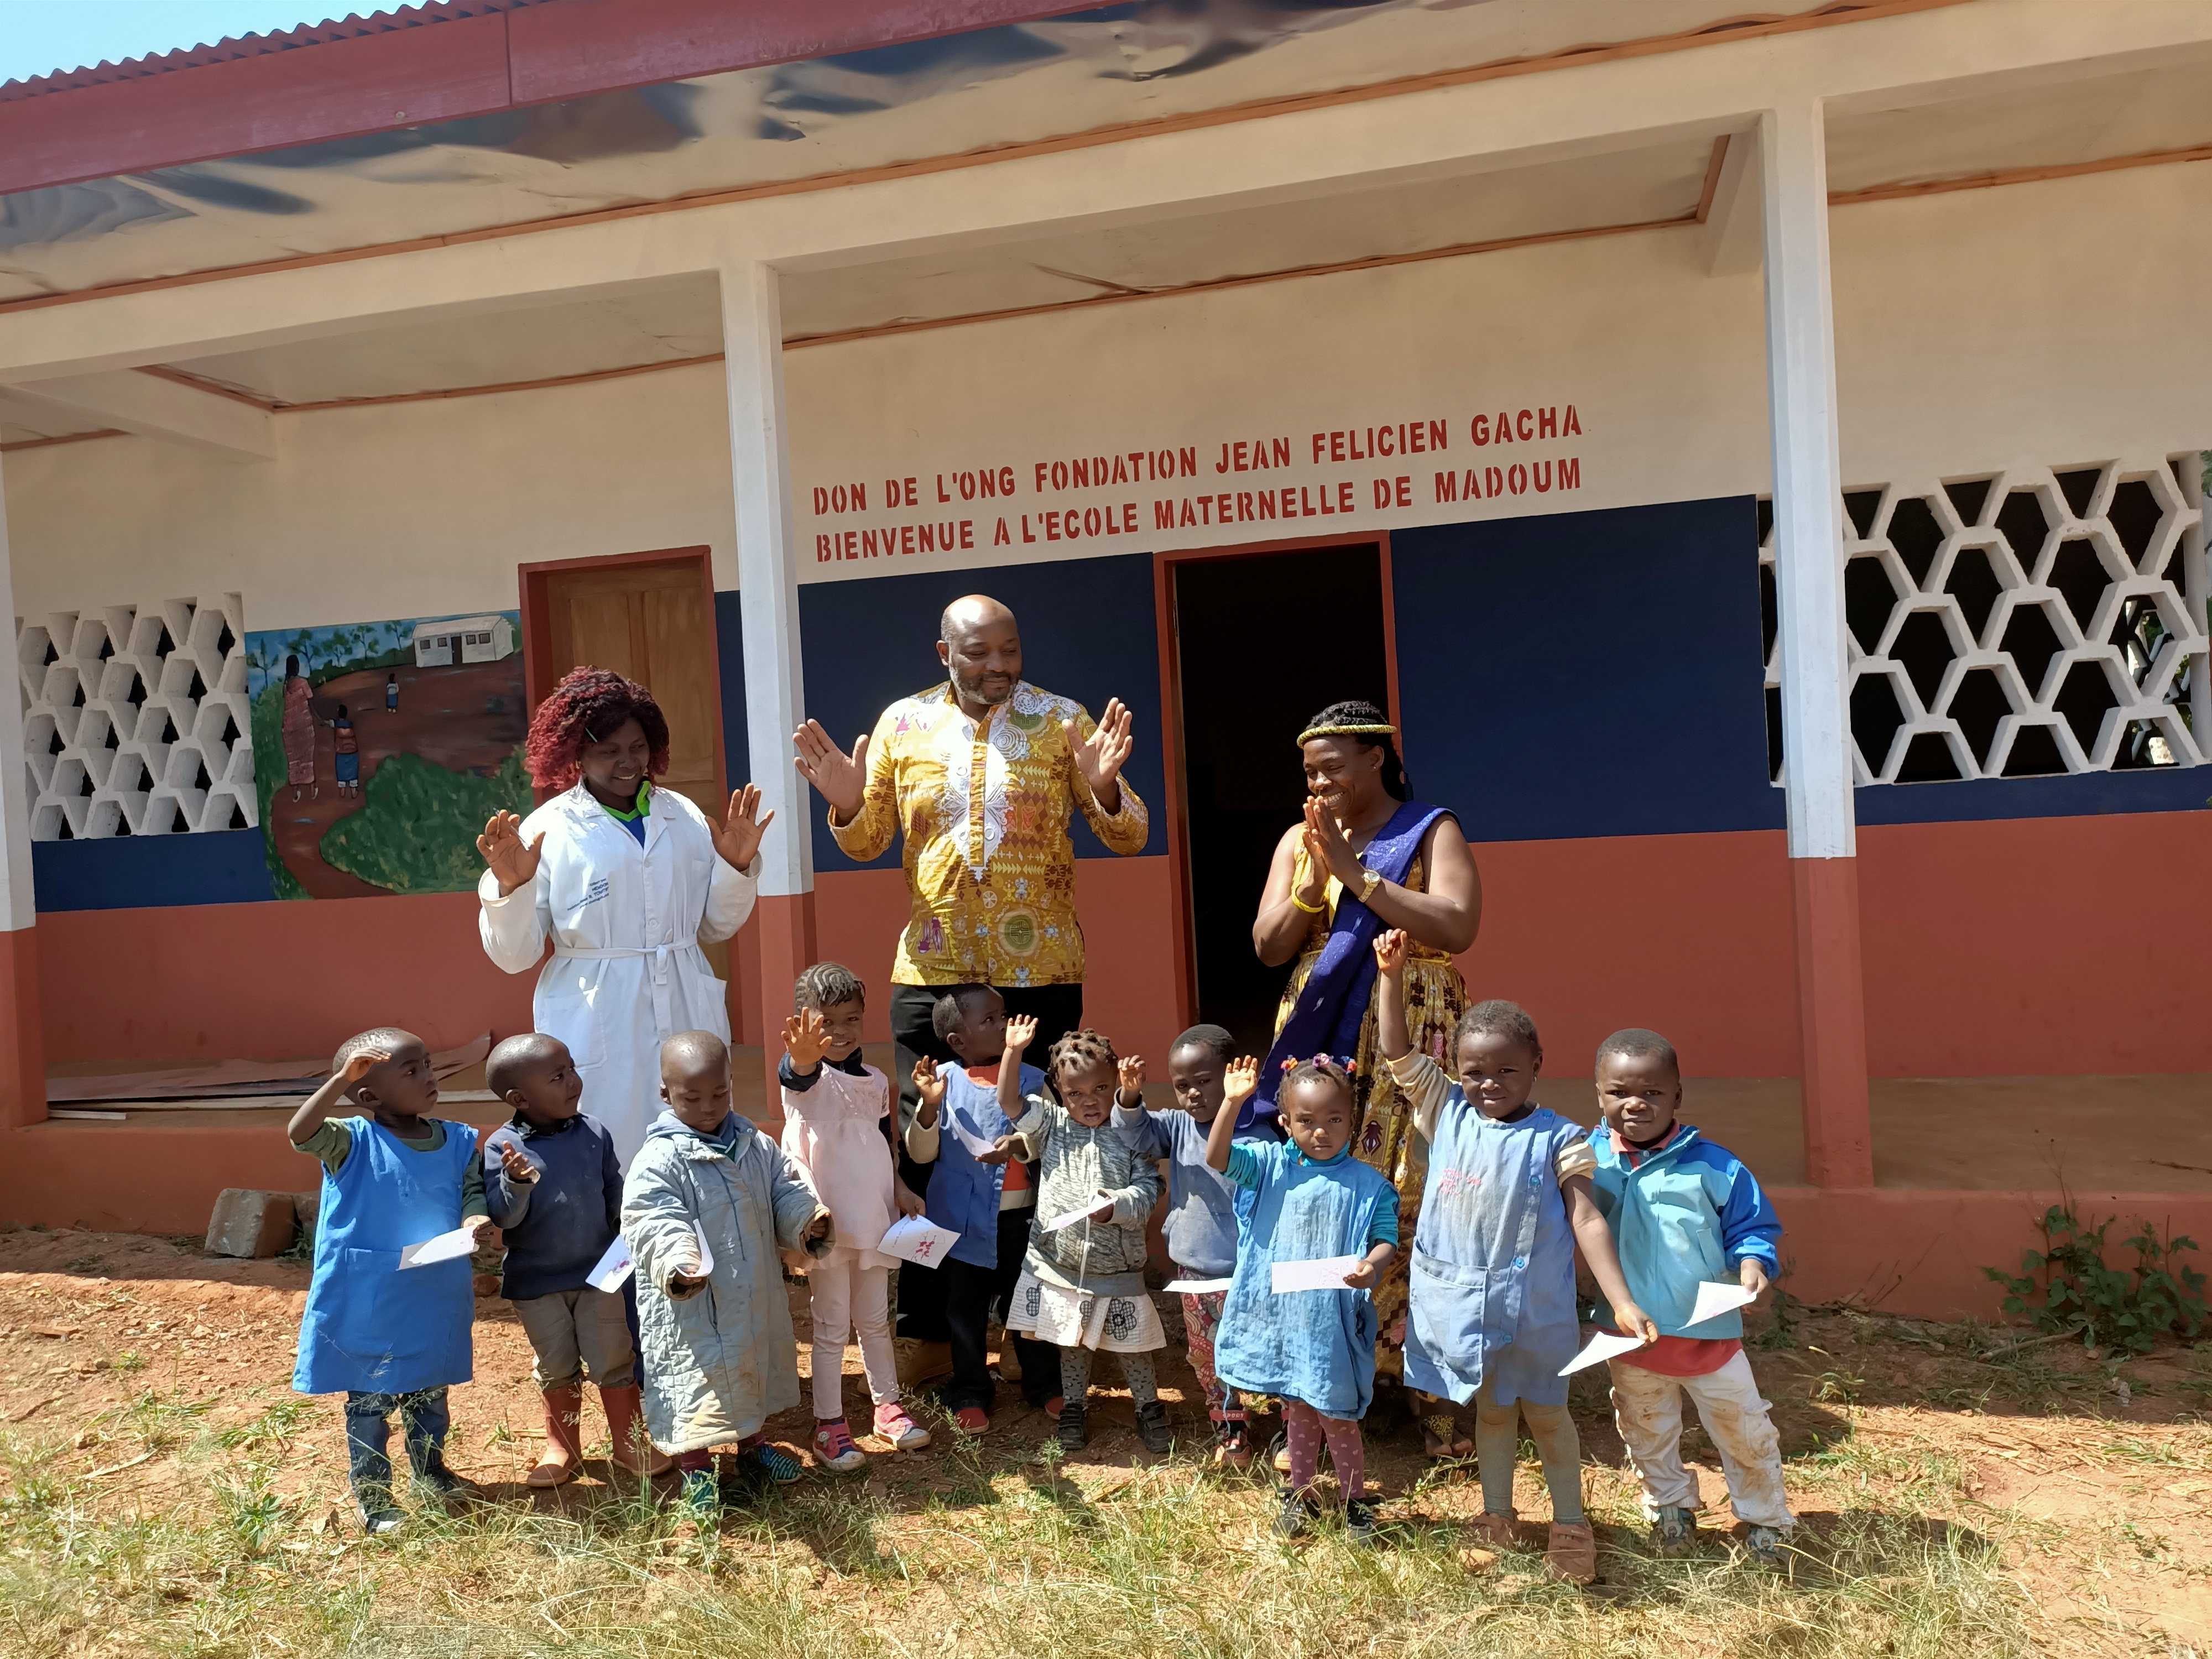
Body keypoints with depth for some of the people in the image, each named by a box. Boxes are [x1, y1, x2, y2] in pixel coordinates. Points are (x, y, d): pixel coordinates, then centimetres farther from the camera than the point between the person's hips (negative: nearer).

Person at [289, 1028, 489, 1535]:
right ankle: (370, 1494, 29)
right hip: (368, 1305, -4)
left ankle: (430, 1470, 42)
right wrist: (342, 1078, -37)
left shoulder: (458, 1142, -3)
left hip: (434, 1299, 4)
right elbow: (300, 1133, -32)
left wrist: (477, 1223, -27)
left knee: (430, 1393, 21)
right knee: (370, 1402, 11)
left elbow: (474, 1197, -5)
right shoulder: (352, 1142, -14)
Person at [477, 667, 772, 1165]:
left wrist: (737, 867, -1)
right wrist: (511, 887, -19)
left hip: (688, 1018, 4)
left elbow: (716, 926, 14)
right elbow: (513, 955, -3)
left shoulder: (686, 819, 7)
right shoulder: (548, 832, -3)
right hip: (599, 1036, -3)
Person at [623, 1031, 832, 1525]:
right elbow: (655, 1225, -25)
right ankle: (696, 1472, 23)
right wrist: (678, 1265, -42)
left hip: (756, 1295, 6)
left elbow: (786, 1193, 6)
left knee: (755, 1366, 21)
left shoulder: (757, 1147, 1)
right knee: (694, 1379, 4)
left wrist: (808, 1220, -16)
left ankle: (752, 1443, 43)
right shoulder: (658, 1161, -17)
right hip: (690, 1306, -6)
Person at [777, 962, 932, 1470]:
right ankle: (829, 1425, 17)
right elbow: (797, 1074, -40)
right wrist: (802, 1059, -63)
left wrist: (900, 1190, 5)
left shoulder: (874, 1080, 6)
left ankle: (888, 1406, 32)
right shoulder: (807, 1075, -13)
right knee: (831, 1327, 4)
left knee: (875, 1319, 18)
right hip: (826, 1226, -5)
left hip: (873, 1221, 5)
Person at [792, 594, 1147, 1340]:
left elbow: (1130, 836, -1)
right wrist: (846, 803, -11)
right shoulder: (902, 723, 4)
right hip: (932, 970, 1)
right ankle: (923, 1325, 24)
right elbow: (866, 842, 11)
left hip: (1040, 971, -1)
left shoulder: (1063, 719, 0)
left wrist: (1103, 787, -22)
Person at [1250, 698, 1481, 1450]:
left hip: (1409, 1039, -3)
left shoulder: (1431, 831, 1)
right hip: (1320, 1037, 4)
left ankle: (1430, 1389, 3)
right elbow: (1269, 947, 7)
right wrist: (1314, 880, -9)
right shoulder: (1299, 840, 13)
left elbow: (1457, 928, -14)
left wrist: (1357, 873, -14)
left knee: (1412, 1203, -7)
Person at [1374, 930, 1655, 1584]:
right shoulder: (1447, 1113, -1)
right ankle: (1496, 1515, 36)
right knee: (1490, 1408, 20)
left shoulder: (1556, 1138, -10)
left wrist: (1623, 1302, -17)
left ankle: (1570, 1525, 30)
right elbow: (1397, 1050, -2)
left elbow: (1586, 1221, -11)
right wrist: (1390, 973, -9)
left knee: (1545, 1411, 13)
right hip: (1460, 1298, 3)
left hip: (1532, 1304, -3)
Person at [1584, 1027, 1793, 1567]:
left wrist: (1753, 1266, -21)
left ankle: (1765, 1519, 37)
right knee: (1647, 1433, 22)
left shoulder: (1712, 1166, -14)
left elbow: (1751, 1225, -3)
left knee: (1742, 1428, 13)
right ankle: (1670, 1508, 46)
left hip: (1708, 1331, -2)